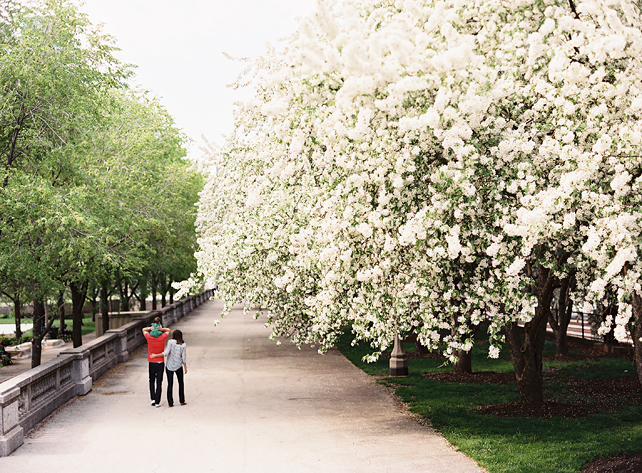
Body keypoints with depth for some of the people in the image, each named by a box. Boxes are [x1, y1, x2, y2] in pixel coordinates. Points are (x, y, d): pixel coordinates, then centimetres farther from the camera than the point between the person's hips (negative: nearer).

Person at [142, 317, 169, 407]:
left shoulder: (149, 337, -9)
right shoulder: (163, 337, -10)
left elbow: (144, 329, 12)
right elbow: (168, 330, 11)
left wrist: (150, 328, -10)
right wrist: (161, 329, -10)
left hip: (151, 362, 1)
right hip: (160, 363, -1)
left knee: (152, 381, 20)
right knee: (159, 382, 5)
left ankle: (153, 399, 10)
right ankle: (157, 402, 4)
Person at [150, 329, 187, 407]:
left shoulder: (170, 342, -10)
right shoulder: (183, 345, -5)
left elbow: (166, 353, -19)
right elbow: (184, 358, -3)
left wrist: (155, 355, -11)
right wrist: (185, 368, 6)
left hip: (169, 366, -1)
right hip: (178, 366, 1)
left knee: (170, 384, 6)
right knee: (181, 383, 18)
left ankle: (170, 403, 4)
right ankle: (182, 401, 20)